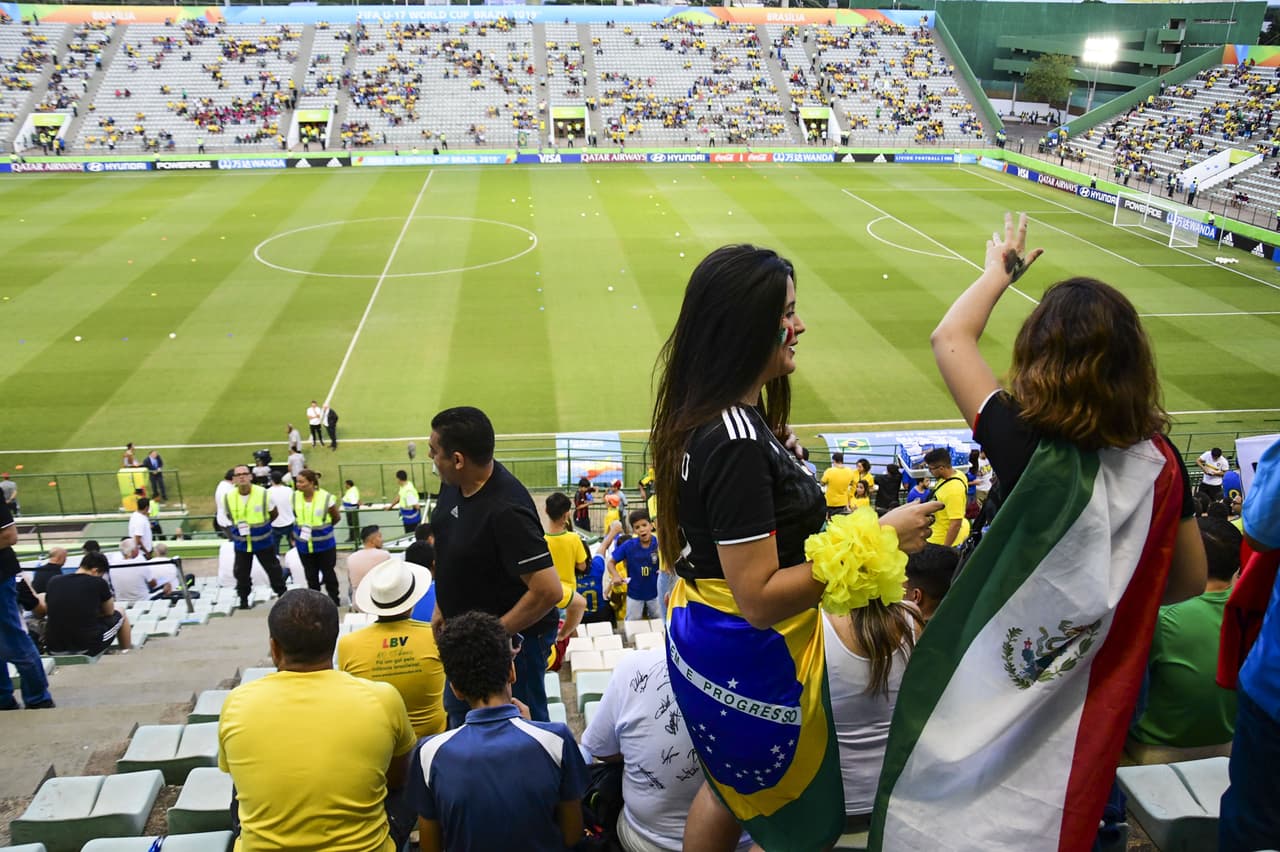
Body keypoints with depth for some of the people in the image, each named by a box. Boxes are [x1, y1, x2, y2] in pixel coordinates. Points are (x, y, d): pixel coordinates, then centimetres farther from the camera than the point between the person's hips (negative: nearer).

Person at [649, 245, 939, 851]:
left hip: (707, 637, 10)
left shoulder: (714, 414, -1)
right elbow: (761, 599, -30)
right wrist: (876, 541, -26)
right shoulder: (737, 443, -31)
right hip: (752, 662, -10)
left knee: (726, 793, 31)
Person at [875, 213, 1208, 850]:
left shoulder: (1024, 444, -24)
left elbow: (950, 337, -10)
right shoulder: (1160, 461, -12)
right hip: (1093, 713, 4)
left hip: (996, 705, -3)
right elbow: (1189, 581, 2)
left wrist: (999, 270, 6)